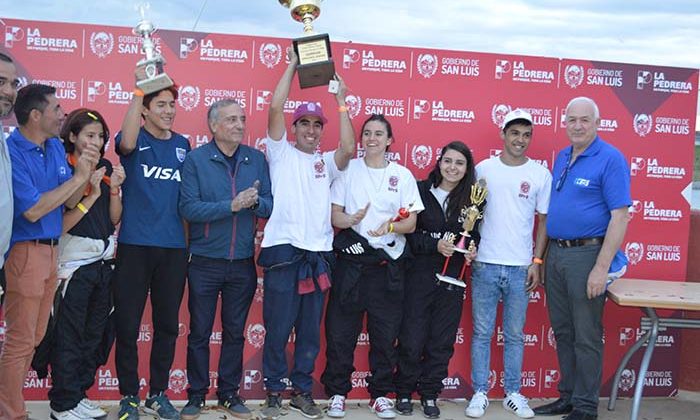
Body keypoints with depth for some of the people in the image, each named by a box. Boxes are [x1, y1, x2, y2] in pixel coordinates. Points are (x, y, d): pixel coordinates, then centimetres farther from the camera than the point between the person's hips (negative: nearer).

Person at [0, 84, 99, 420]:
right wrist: (76, 177, -17)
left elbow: (70, 202, 8)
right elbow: (32, 210, -21)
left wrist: (86, 171, -9)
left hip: (51, 250, 8)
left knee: (34, 337, 16)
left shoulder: (56, 147, 6)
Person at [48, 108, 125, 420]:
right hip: (75, 263, -6)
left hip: (103, 261, 6)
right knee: (69, 338, -1)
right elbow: (62, 224, -14)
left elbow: (115, 219, 8)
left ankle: (79, 394, 24)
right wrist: (91, 194, -20)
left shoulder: (106, 168, 7)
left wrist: (114, 189, -7)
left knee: (94, 335, 12)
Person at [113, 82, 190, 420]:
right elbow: (127, 143, -26)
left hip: (173, 248, 4)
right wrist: (138, 91, -28)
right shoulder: (136, 138, 0)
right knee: (127, 325, 1)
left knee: (167, 325, 9)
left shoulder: (182, 145, 11)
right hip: (134, 245, -4)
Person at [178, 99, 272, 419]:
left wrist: (255, 201, -19)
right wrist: (232, 205, -23)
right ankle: (196, 394, 19)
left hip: (243, 263, 3)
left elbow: (271, 205, 2)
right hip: (205, 262, -3)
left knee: (235, 332, 12)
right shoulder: (196, 159, -7)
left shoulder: (256, 159, 4)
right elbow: (188, 208, -16)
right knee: (199, 332, 7)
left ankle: (229, 393, 24)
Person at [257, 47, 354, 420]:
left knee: (310, 332, 8)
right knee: (277, 330, 0)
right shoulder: (281, 153, 8)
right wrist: (293, 64, -2)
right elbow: (275, 108, -4)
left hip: (318, 255, 3)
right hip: (283, 252, -3)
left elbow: (349, 149, -6)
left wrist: (341, 102, -3)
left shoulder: (327, 162, 15)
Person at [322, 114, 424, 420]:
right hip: (351, 260, 0)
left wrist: (390, 226, -19)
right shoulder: (349, 169, 5)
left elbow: (411, 223, 2)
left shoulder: (402, 175, 6)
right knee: (340, 330, 1)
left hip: (388, 264, 1)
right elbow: (335, 215, 2)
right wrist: (350, 220, -20)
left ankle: (380, 394, 18)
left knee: (385, 333, 5)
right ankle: (337, 393, 14)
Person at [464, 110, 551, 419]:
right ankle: (480, 393, 14)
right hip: (485, 265, 0)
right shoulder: (483, 169, 3)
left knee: (514, 335, 8)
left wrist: (537, 261, 0)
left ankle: (512, 393, 19)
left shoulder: (540, 174, 3)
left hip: (520, 268, 0)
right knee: (482, 333, 5)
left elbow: (544, 220, 6)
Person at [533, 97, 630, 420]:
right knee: (563, 332, 14)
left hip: (586, 254, -7)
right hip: (555, 254, 7)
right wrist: (541, 257, 14)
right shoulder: (562, 157, 12)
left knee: (586, 337, 0)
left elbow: (620, 216, -16)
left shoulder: (610, 159, -10)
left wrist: (601, 268, -20)